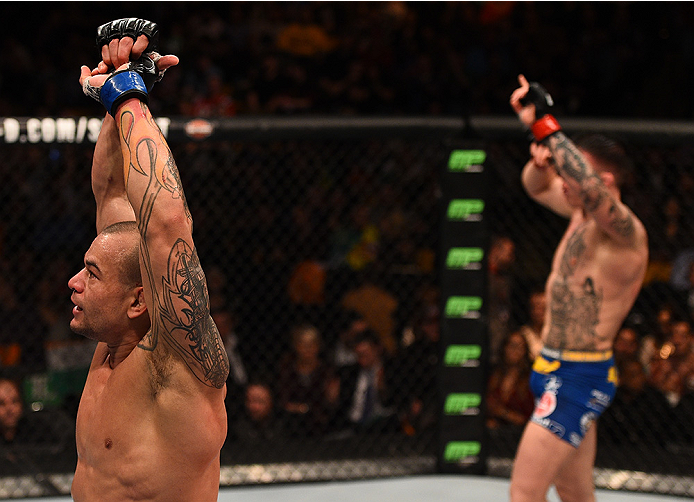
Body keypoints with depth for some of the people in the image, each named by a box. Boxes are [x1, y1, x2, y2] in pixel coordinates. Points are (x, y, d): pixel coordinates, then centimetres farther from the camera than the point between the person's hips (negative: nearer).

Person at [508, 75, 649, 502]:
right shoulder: (584, 215, 7)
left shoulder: (626, 232, -21)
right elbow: (538, 187, 23)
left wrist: (544, 125, -42)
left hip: (579, 377, -10)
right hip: (556, 370, 10)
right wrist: (542, 161, -2)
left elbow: (589, 187, -41)